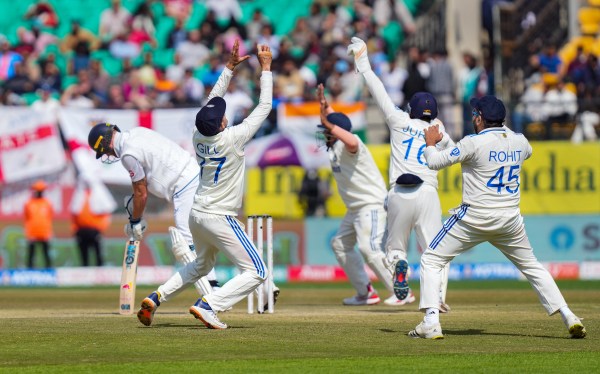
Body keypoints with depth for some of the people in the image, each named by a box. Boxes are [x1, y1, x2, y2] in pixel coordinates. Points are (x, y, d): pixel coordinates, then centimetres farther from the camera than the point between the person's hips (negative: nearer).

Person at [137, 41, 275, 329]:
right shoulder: (232, 139, -20)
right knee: (256, 272, -4)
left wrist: (230, 67, 12)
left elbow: (212, 103, 13)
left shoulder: (198, 137, -3)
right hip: (220, 219, -8)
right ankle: (207, 306, -19)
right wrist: (266, 67, -4)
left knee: (202, 264, 31)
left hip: (197, 215, 8)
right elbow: (264, 106, -13)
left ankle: (156, 298, 19)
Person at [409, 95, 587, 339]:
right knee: (531, 266, 21)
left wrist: (431, 143, 13)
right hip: (510, 220, 5)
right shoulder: (520, 141, 5)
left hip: (474, 218, -5)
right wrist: (501, 128, 37)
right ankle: (568, 317, 8)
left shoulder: (475, 143, -12)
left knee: (430, 261, 6)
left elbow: (435, 162, -7)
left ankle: (431, 322, -8)